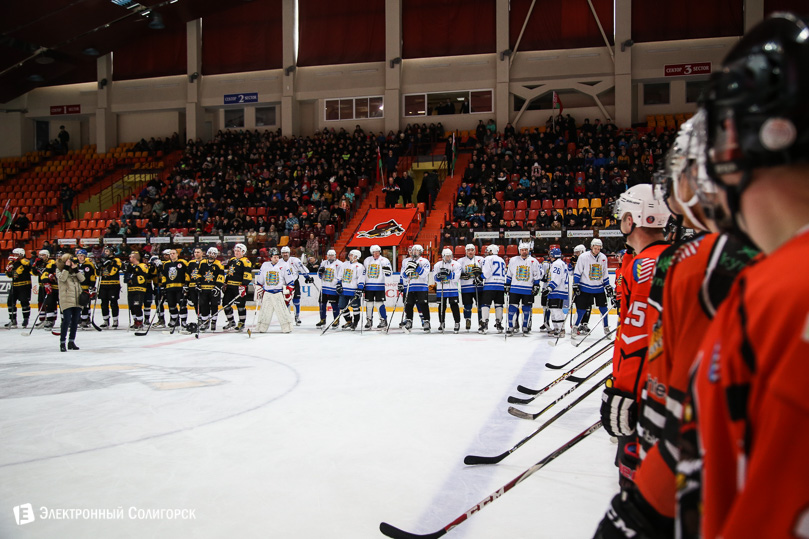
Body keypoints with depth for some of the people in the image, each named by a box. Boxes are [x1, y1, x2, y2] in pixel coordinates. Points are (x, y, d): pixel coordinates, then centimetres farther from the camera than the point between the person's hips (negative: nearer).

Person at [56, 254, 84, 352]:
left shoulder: (75, 270, 15)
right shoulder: (59, 270, 3)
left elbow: (82, 279, 0)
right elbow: (62, 278, -16)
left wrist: (76, 269, -8)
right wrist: (66, 268, -15)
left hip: (77, 300, 5)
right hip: (66, 300, -5)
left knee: (75, 321, 8)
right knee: (67, 320, -13)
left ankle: (71, 341, 18)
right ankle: (62, 343, -6)